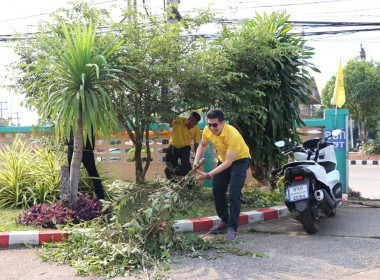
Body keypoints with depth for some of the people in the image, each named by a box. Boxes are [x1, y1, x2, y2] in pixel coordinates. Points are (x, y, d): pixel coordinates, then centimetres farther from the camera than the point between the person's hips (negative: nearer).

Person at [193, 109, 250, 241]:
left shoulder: (233, 135, -37)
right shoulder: (207, 130, -18)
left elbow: (228, 162, -36)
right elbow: (203, 145, 7)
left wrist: (208, 175, -41)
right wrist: (196, 160, -10)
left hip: (240, 160, -7)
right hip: (223, 159, 7)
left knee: (234, 193, -18)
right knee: (217, 191, 8)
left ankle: (232, 228, -11)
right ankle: (224, 221, 26)